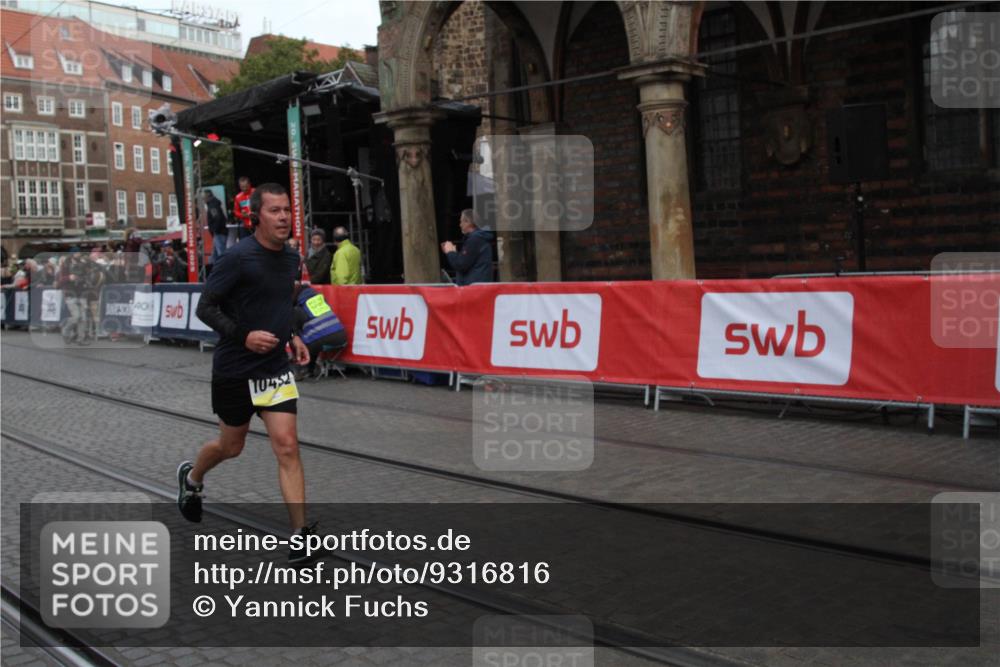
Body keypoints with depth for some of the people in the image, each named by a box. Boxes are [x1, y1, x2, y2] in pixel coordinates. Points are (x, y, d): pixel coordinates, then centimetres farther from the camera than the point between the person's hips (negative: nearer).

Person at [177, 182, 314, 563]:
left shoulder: (291, 259, 4)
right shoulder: (238, 257, -16)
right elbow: (205, 307, -13)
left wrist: (292, 337, 7)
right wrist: (243, 336, -25)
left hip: (276, 368, 4)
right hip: (234, 370, -4)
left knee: (287, 446, -8)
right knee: (231, 446, 15)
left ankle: (300, 533, -5)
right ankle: (192, 478, 49)